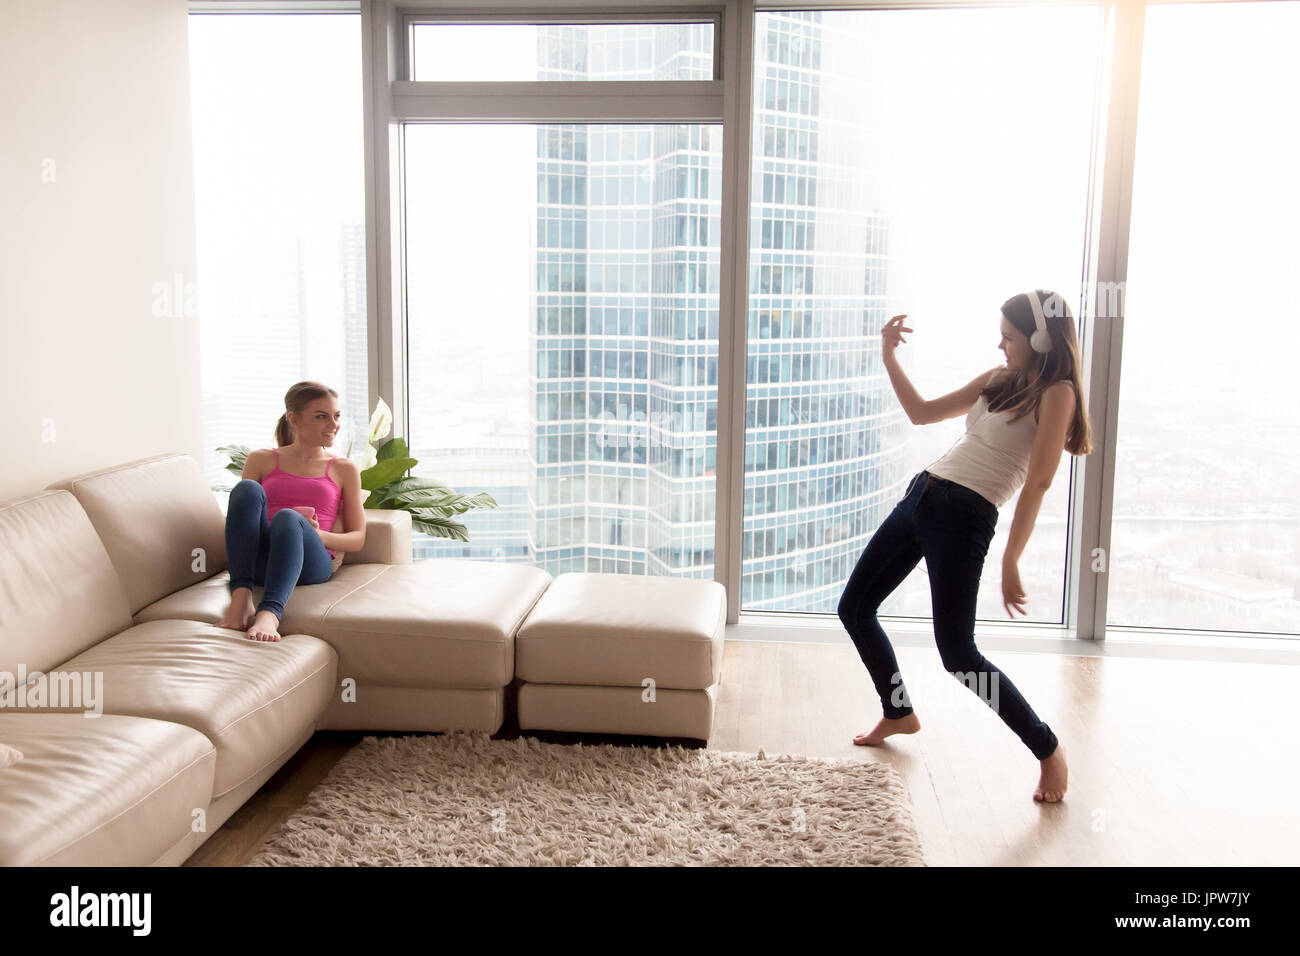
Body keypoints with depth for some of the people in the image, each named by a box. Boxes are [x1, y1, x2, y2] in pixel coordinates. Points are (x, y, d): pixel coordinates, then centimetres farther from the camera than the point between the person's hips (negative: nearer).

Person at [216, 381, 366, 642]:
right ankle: (241, 596, -39)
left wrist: (318, 534, -6)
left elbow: (358, 539, 16)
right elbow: (239, 512, 14)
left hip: (312, 564, -1)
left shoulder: (344, 470, 19)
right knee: (247, 489, -26)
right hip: (258, 561, 1)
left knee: (288, 518, -35)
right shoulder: (261, 460, 20)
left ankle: (269, 614, -56)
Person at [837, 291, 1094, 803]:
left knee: (957, 651, -12)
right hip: (920, 494, 8)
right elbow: (922, 413, 23)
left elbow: (1038, 481, -14)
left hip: (964, 515, -8)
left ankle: (1048, 750, 7)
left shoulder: (1056, 393, -7)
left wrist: (1011, 562, -18)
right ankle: (899, 713, 34)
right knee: (854, 608, 13)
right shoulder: (997, 379, 17)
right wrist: (889, 357, 15)